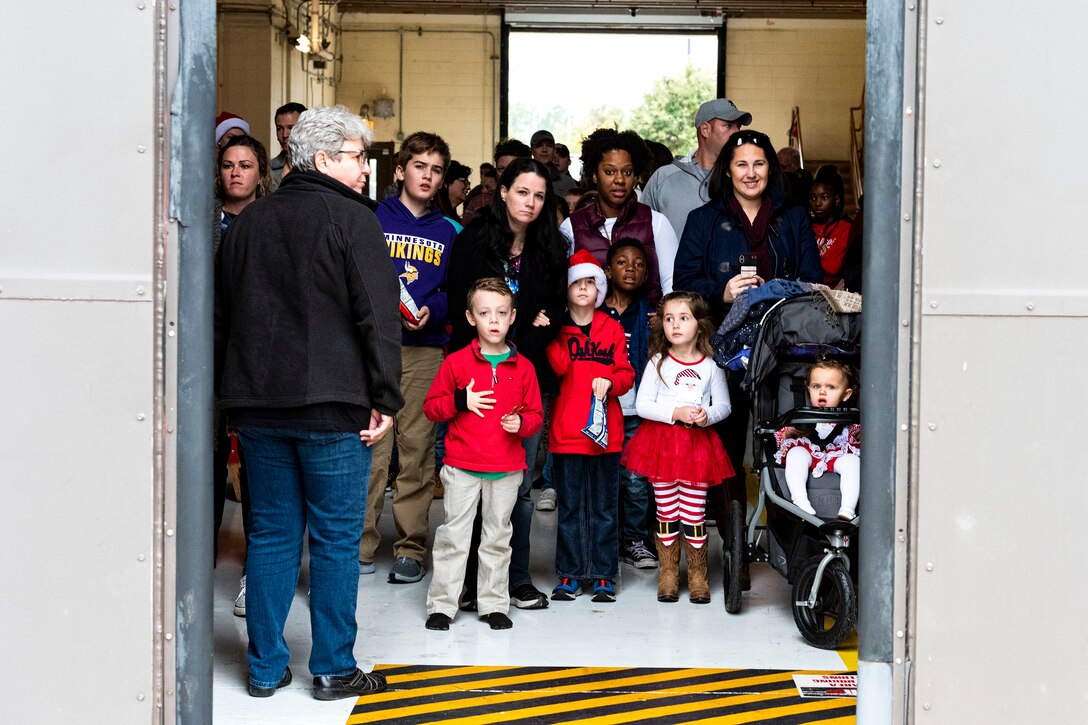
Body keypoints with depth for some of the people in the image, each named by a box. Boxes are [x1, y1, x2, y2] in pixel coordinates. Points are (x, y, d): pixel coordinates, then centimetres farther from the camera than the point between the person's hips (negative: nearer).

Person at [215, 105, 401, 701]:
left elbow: (220, 315, 17)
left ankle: (265, 667, 16)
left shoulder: (247, 222, 12)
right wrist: (385, 399, -7)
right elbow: (379, 317, -11)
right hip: (333, 406, -5)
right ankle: (333, 669, 9)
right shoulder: (351, 220, -7)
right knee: (335, 538, 3)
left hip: (257, 404, 6)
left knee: (271, 534, 11)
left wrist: (231, 393, 22)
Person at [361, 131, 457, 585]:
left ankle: (411, 548, 8)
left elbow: (455, 290, 12)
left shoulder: (446, 232, 15)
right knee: (369, 445, -5)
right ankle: (361, 544, 4)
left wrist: (431, 310, -7)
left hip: (425, 348, 2)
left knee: (418, 447, 1)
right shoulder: (373, 220, 7)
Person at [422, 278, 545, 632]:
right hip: (462, 466, -2)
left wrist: (521, 423, -12)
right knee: (454, 534, 1)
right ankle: (441, 605, 9)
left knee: (498, 536, 10)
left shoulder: (523, 367, 4)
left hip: (507, 469, 2)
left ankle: (494, 604, 20)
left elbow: (535, 414, 9)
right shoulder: (457, 362, -1)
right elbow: (431, 406, 2)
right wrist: (460, 401, -15)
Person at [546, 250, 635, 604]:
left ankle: (604, 575, 11)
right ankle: (569, 574, 13)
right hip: (566, 430, 0)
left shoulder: (612, 329, 8)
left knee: (604, 505, 5)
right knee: (569, 505, 6)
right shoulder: (557, 330, 5)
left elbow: (626, 373, 7)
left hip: (605, 429, 1)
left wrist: (610, 382, -12)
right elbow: (560, 366, -12)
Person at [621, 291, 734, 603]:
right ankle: (668, 572, 17)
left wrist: (707, 415, -13)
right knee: (666, 511, 5)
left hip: (698, 442, 0)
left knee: (694, 512, 1)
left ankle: (697, 574, 15)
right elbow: (643, 405, -4)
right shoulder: (658, 363, 1)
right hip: (662, 442, 0)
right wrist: (676, 413, -16)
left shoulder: (710, 365, 3)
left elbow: (724, 405, 9)